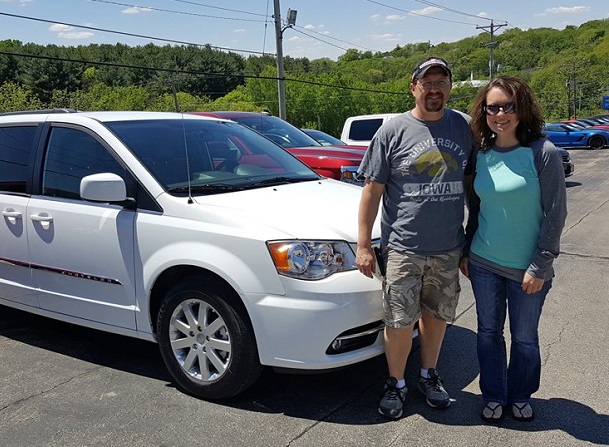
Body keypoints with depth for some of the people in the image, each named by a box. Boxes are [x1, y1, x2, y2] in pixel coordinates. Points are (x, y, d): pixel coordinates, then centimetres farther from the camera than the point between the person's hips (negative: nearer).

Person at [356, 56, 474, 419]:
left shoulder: (465, 127, 4)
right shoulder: (393, 131, -4)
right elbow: (372, 190, -3)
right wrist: (364, 245, -7)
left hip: (449, 248, 3)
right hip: (403, 249, -3)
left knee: (437, 315, 16)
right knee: (400, 322, 2)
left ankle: (429, 375, 36)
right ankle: (396, 383, 24)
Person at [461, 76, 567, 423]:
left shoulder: (542, 152, -12)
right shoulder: (482, 154, 2)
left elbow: (555, 213, -11)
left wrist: (539, 267, -13)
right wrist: (466, 251, 10)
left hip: (526, 269, -3)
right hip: (483, 264, 4)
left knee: (525, 338, 12)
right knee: (489, 332, 14)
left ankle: (520, 396, 35)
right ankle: (494, 396, 32)